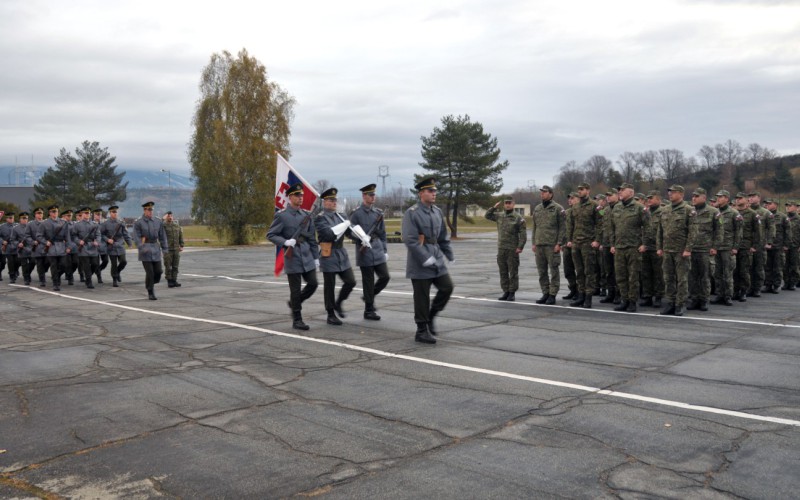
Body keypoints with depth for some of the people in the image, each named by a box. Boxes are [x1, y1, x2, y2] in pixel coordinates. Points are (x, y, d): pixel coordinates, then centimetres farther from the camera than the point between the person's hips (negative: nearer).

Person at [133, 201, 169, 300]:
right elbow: (136, 237, -10)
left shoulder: (158, 221, 7)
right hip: (145, 250, -4)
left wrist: (164, 248, 2)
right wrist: (142, 248, -24)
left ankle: (150, 284, 29)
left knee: (158, 271, 0)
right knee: (149, 272, -6)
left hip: (156, 249, 4)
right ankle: (150, 293, 6)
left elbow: (162, 236, 8)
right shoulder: (138, 222, -4)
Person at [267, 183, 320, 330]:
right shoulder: (281, 216, -6)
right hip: (292, 259, -5)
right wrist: (286, 242, -19)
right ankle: (297, 320, 12)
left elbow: (312, 238, 13)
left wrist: (316, 257, 11)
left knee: (313, 284, 2)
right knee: (295, 289, 0)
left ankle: (294, 303, 27)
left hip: (307, 257, 5)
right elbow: (270, 235, -4)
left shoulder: (307, 215, 9)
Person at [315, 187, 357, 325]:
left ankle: (338, 303, 27)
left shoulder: (339, 216, 12)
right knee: (329, 287, 3)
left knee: (351, 282, 3)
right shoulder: (320, 218, -8)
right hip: (329, 256, -6)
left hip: (342, 253, 6)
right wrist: (344, 225, -15)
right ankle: (331, 315, 14)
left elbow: (350, 230, 4)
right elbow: (329, 233, -21)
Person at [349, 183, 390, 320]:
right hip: (365, 252, -5)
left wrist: (385, 250, 12)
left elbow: (382, 233, 14)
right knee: (368, 282, 0)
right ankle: (369, 311, 12)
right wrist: (363, 239, -20)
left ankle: (369, 297, 22)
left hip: (378, 252, 5)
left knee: (385, 277, -3)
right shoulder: (356, 214, -4)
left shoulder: (378, 212, 10)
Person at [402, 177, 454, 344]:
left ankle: (430, 316, 20)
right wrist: (425, 258, -23)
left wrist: (450, 256, 15)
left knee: (447, 287, 1)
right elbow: (409, 240, -19)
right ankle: (422, 331, 12)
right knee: (422, 297, 0)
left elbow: (443, 237, 17)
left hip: (436, 259, 7)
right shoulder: (412, 213, -12)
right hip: (419, 263, -7)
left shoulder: (437, 211, 10)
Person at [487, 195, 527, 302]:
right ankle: (506, 292, 17)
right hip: (501, 249, 5)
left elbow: (523, 234, -8)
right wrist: (494, 207, 6)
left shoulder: (518, 218, -5)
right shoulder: (499, 216, 11)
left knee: (513, 272, 0)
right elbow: (487, 215, 21)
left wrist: (520, 246, -16)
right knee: (503, 272, 9)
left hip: (512, 249, -5)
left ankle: (512, 293, 6)